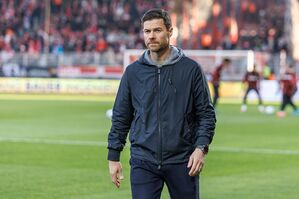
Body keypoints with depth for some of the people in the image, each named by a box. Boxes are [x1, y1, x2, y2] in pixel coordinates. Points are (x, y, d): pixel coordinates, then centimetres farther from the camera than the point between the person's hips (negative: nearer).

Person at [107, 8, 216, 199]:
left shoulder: (191, 69, 1)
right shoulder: (133, 72, 7)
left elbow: (206, 113, 2)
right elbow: (121, 117, 11)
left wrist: (201, 147, -11)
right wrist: (113, 156, 7)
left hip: (182, 162, -1)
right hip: (143, 162, 1)